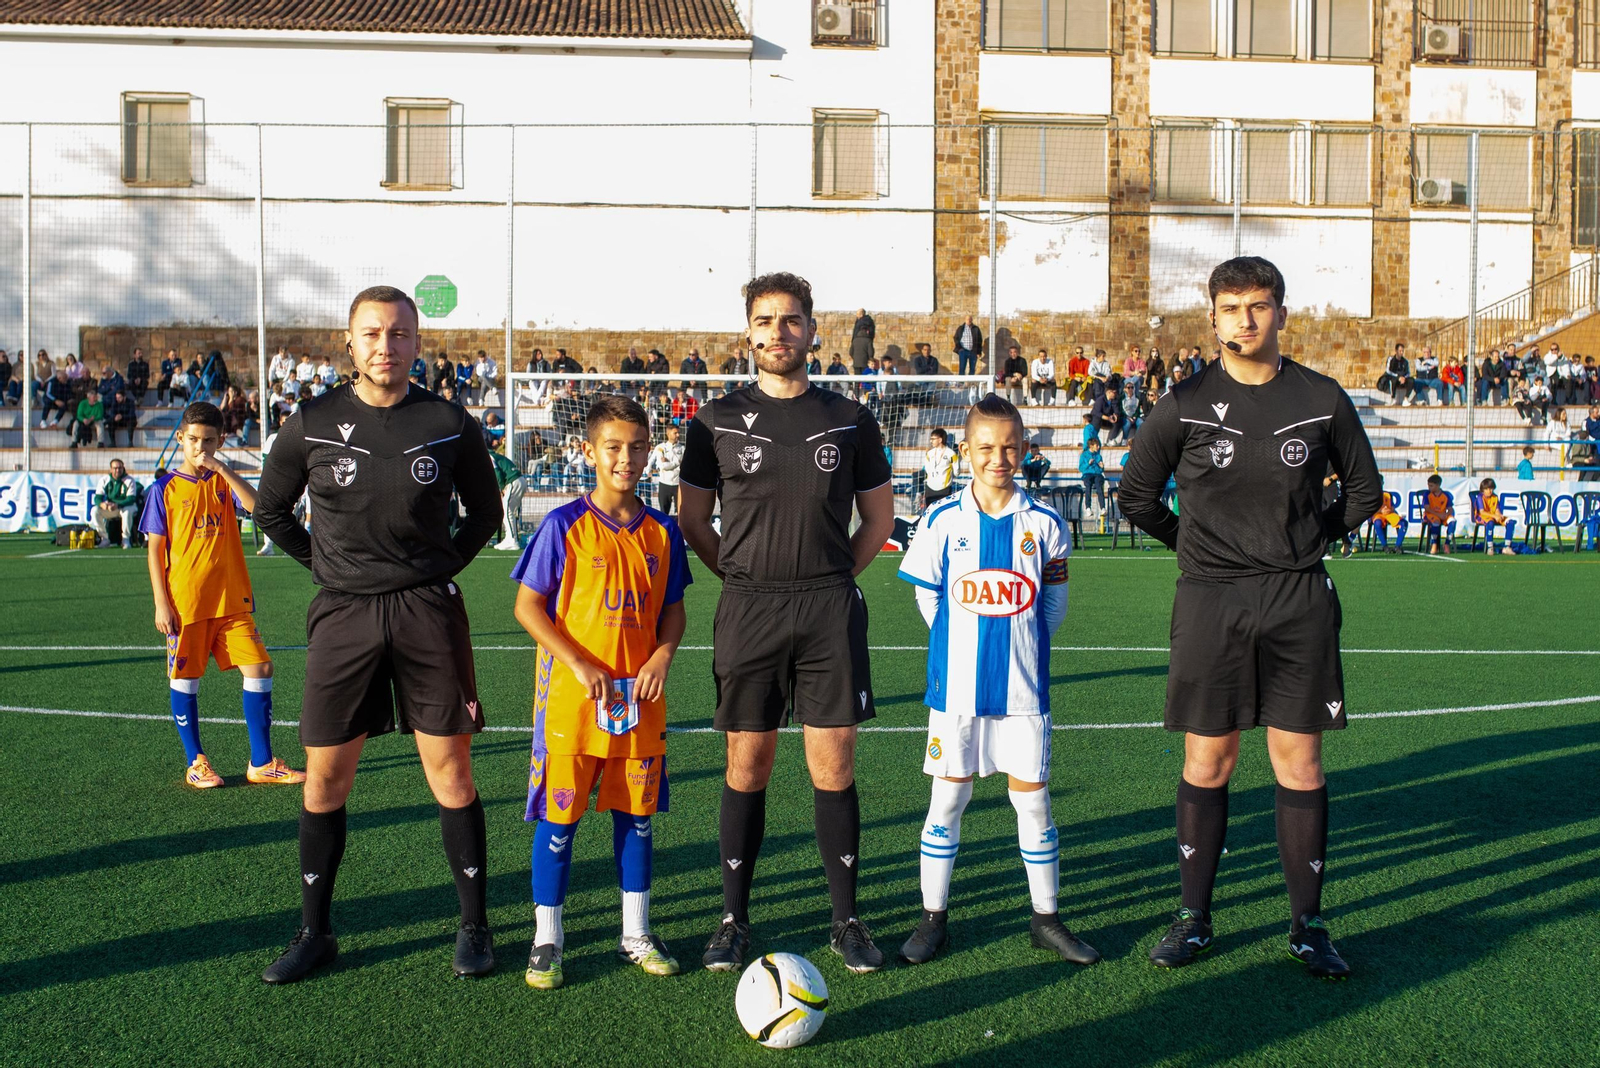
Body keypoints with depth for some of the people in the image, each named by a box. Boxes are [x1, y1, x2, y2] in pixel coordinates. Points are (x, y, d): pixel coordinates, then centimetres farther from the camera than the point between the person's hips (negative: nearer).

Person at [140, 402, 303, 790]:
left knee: (259, 668, -2)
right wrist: (161, 602, -6)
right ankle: (195, 763, 19)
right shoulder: (165, 489, 0)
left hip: (232, 599, 2)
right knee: (185, 678, 4)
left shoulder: (224, 482, 7)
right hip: (184, 602, -2)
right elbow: (155, 549, 0)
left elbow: (258, 507, -14)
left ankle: (262, 763, 6)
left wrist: (222, 468, -18)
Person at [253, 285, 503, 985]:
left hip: (428, 611, -1)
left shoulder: (449, 425, 0)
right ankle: (314, 932, 19)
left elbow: (485, 513, 13)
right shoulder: (311, 425, 1)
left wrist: (440, 568, 4)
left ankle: (473, 925, 13)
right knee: (325, 778, 5)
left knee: (450, 769, 0)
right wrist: (327, 565, 7)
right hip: (342, 613, 1)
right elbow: (271, 511, 14)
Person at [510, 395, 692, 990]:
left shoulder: (662, 532, 4)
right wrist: (581, 666, -14)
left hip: (640, 697, 4)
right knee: (559, 818, 3)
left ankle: (636, 935, 26)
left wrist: (663, 654, -6)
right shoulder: (564, 526, -8)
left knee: (636, 815, 12)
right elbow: (527, 607, -7)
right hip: (572, 698, -3)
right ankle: (546, 940, 17)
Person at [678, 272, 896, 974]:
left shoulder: (849, 421, 7)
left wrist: (829, 575, 6)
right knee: (747, 765, 4)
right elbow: (692, 521, 12)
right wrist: (746, 577, 5)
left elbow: (879, 518, 15)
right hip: (748, 608, 0)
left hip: (830, 609, 0)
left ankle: (846, 920, 14)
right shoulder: (718, 422, 5)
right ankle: (733, 921, 16)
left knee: (834, 766, 2)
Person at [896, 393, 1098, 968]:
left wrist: (1020, 648, 4)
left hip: (1023, 686, 1)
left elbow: (1054, 603, 8)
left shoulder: (1044, 524, 0)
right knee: (947, 800, 6)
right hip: (958, 686, 0)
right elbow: (928, 597, 6)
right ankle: (933, 917, 19)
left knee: (1033, 800, 7)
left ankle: (1045, 918, 21)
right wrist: (959, 646, 6)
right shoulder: (944, 521, -2)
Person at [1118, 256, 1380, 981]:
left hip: (1299, 601, 1)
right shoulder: (1186, 403, 1)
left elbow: (1363, 492, 16)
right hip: (1210, 600, 0)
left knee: (1300, 762, 4)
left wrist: (1307, 539, 9)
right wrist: (1196, 543, 9)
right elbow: (1136, 495, 11)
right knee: (1207, 762, 4)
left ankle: (1307, 924, 16)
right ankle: (1194, 918, 16)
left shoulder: (1323, 400, 3)